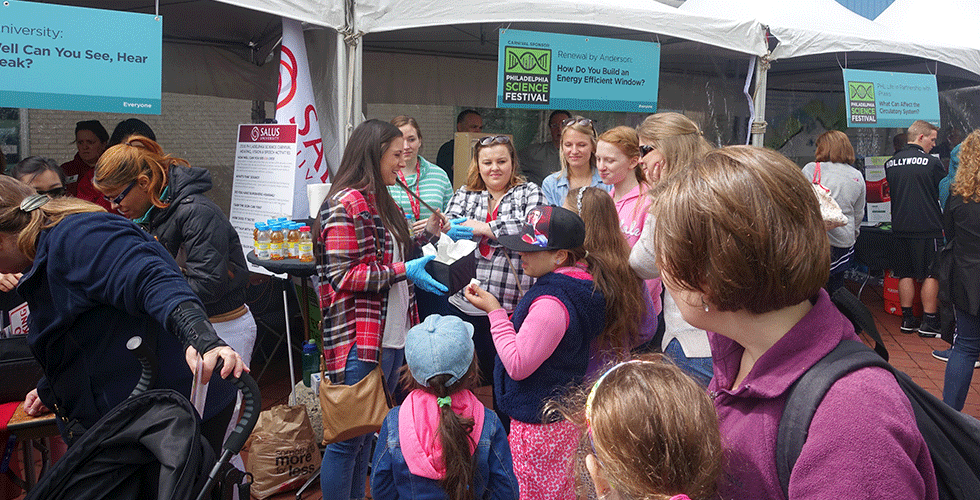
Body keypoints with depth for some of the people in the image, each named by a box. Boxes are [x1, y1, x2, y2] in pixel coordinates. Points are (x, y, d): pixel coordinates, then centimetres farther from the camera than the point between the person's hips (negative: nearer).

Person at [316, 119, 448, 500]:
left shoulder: (379, 201, 16)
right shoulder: (346, 205, -15)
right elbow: (342, 276, -20)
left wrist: (427, 233, 13)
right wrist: (403, 271, -20)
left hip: (390, 336, 10)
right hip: (358, 339, -10)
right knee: (349, 436, 1)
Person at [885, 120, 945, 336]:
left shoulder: (890, 163, 6)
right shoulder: (932, 163, -10)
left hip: (900, 227, 5)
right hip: (928, 227, -5)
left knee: (906, 274, 11)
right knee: (932, 274, 4)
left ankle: (908, 319, 15)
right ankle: (929, 322, 7)